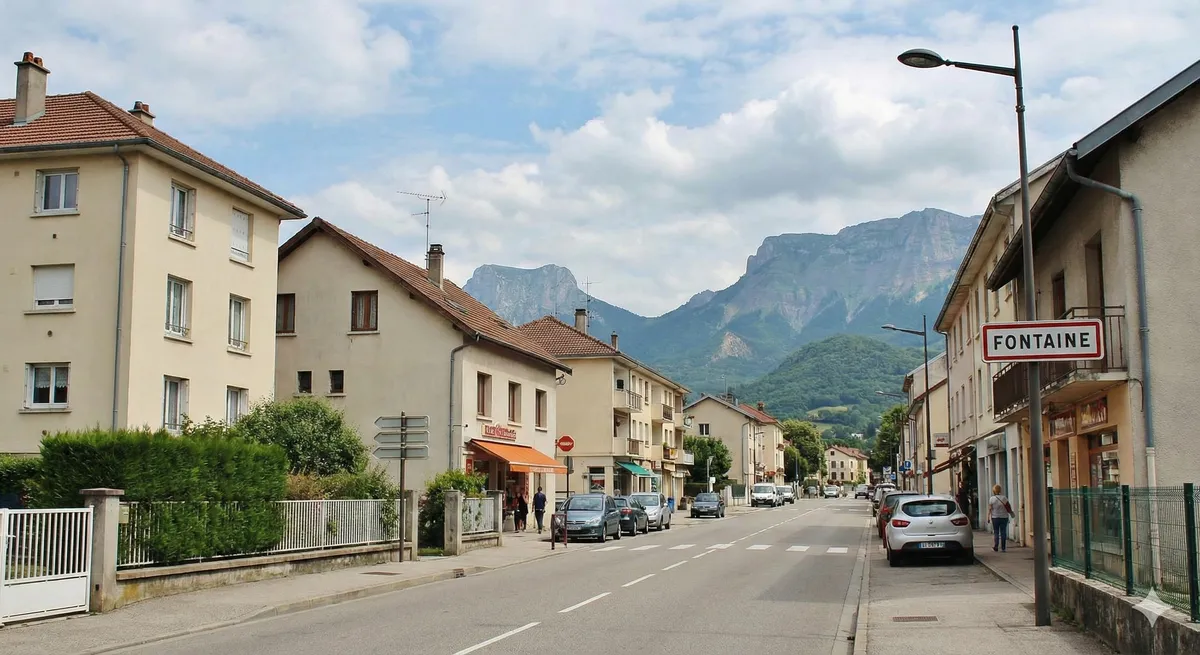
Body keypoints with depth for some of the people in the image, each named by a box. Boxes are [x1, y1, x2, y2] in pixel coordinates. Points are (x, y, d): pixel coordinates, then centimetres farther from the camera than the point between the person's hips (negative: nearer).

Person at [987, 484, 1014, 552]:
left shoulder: (991, 499, -6)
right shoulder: (1004, 498, -3)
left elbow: (990, 509, -5)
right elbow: (1009, 507, -3)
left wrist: (988, 516, 3)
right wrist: (1011, 513, 12)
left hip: (995, 517, -1)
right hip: (1004, 517, 1)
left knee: (996, 532, 9)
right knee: (1003, 532, 4)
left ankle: (995, 547, 4)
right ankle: (1003, 548, 2)